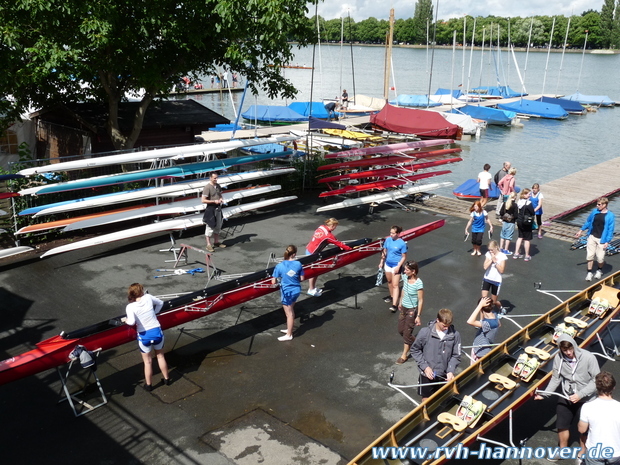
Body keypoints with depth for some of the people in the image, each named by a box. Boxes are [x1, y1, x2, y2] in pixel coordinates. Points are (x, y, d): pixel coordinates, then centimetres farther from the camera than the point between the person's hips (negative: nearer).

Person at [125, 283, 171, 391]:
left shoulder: (130, 307, -15)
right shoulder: (148, 297, -7)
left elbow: (132, 322, -27)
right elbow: (160, 303, 9)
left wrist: (127, 321, -6)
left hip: (144, 336, -2)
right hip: (157, 332, 2)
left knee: (148, 361, 15)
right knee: (160, 356, 24)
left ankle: (148, 385, 31)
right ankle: (166, 379, 37)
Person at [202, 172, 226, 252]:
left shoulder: (218, 186, 7)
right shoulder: (207, 187, -16)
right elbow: (203, 200, -19)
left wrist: (221, 199, -1)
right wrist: (214, 201, -22)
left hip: (218, 208, 8)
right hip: (211, 209, -8)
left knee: (218, 226, 16)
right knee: (210, 227, -3)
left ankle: (216, 242, 30)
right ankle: (208, 244, 5)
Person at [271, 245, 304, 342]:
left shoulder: (279, 266, -19)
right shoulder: (298, 264, -11)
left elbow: (273, 282, -14)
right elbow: (302, 278, -1)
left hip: (286, 292, -4)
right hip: (296, 290, 4)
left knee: (289, 313, 9)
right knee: (291, 310, 25)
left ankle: (289, 335, 25)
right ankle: (289, 329, 42)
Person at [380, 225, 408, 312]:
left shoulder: (402, 243, -18)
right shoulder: (388, 240, -3)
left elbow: (404, 257, -13)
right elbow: (384, 251, 9)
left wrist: (398, 267, -20)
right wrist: (381, 262, 9)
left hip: (396, 265, -6)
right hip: (388, 264, 6)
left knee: (395, 285, -6)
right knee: (389, 281, 21)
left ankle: (395, 305, -8)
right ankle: (392, 296, 43)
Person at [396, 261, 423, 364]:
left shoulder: (418, 284, -25)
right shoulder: (405, 277, -6)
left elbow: (421, 300, -19)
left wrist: (418, 316, -18)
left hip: (412, 310, -7)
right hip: (403, 308, 7)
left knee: (407, 333, 4)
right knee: (401, 330, 18)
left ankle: (404, 355, 22)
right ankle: (415, 342, 44)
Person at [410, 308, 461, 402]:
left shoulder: (455, 335, -11)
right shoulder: (425, 332, -15)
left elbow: (456, 356, -2)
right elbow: (415, 350, -3)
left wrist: (450, 371, -16)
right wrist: (425, 367, -11)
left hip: (444, 375, 2)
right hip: (427, 374, -1)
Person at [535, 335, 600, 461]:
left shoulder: (588, 357, -24)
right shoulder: (558, 358, -14)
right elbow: (556, 378, -3)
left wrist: (580, 394, -27)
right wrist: (544, 394, -8)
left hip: (586, 399, -3)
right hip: (566, 397, 3)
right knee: (562, 424, 17)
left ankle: (583, 452, 42)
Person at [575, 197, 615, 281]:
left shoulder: (610, 216, -12)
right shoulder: (595, 211, 1)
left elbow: (610, 230, -10)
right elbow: (588, 222, 15)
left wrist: (607, 242, -13)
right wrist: (581, 230, 18)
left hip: (601, 240, -4)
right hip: (592, 237, 4)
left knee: (600, 258, 3)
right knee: (590, 255, 6)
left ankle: (599, 270, 32)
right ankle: (589, 272, 18)